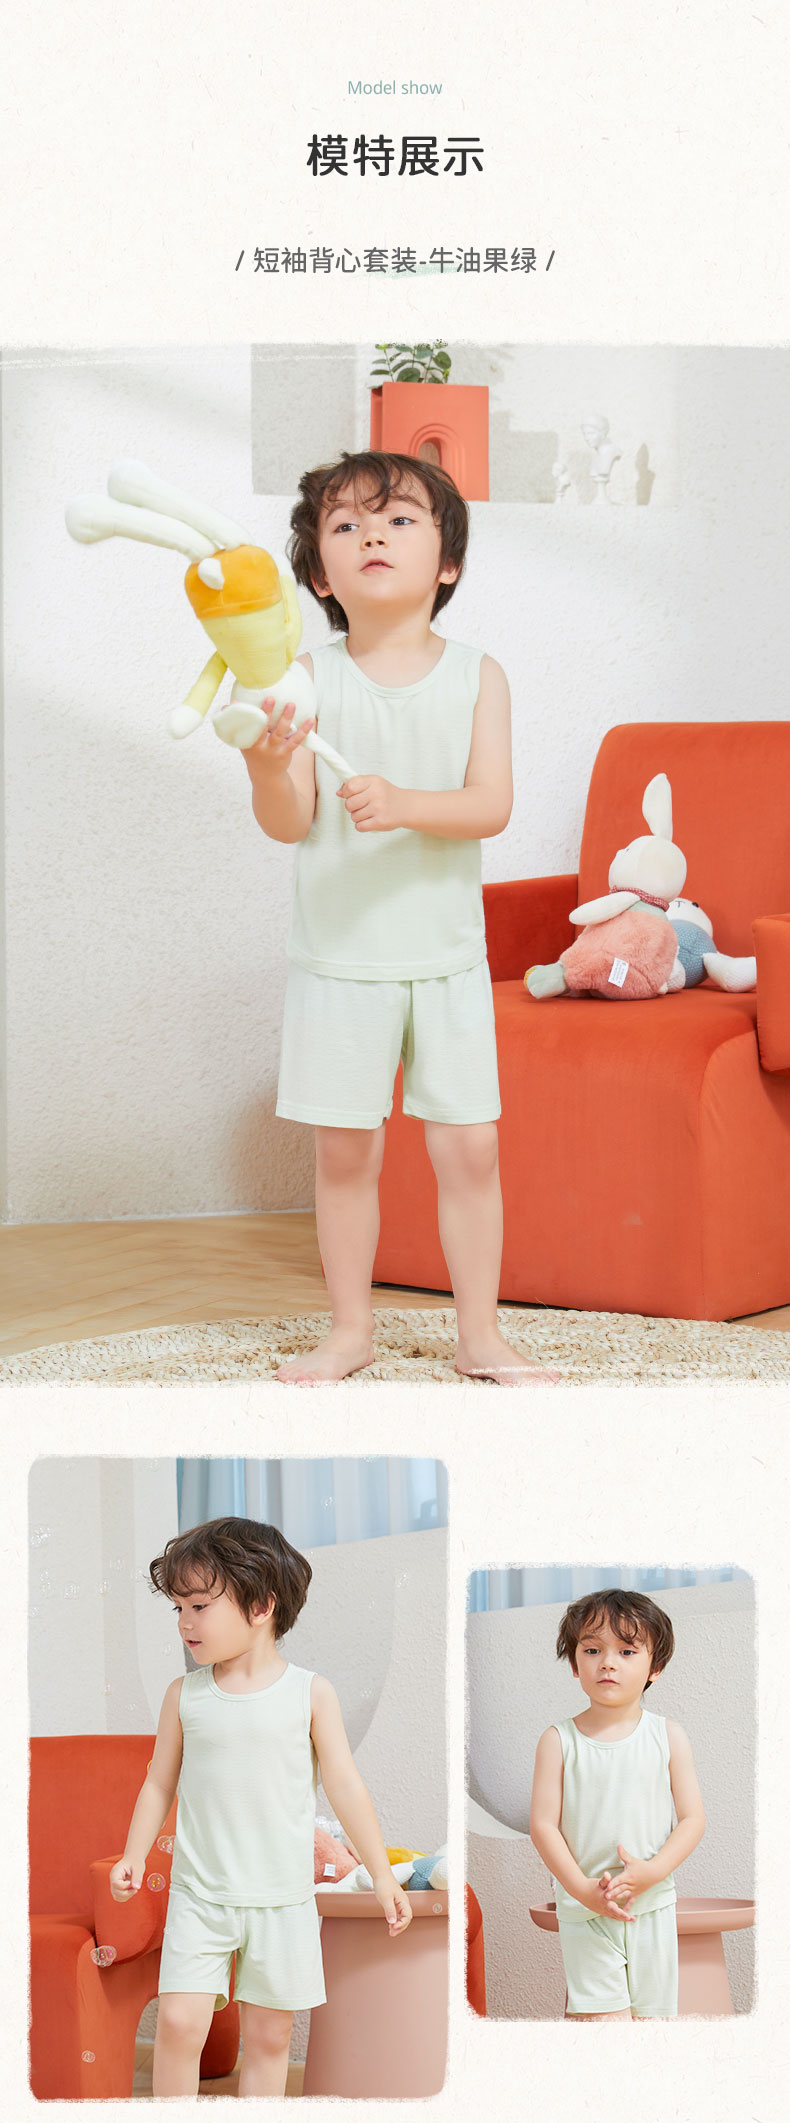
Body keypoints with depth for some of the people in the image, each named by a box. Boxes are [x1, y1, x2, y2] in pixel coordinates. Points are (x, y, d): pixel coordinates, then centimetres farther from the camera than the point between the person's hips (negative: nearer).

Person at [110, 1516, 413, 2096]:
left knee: (269, 2037, 5)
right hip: (200, 1893, 1)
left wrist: (383, 1873, 1)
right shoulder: (185, 1695, 2)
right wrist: (135, 1855, 0)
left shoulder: (310, 1693, -3)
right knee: (179, 2024, -10)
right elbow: (160, 1783, 11)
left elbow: (345, 1786, 1)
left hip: (283, 1899, 0)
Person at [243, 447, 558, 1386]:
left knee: (469, 1145, 3)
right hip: (337, 957, 0)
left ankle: (479, 1333, 17)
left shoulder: (476, 677, -1)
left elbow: (491, 806, -11)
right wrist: (267, 766, -29)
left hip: (446, 955, 1)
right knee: (344, 1150, 6)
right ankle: (350, 1328, 22)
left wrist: (404, 804, -27)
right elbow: (289, 823, -8)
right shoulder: (309, 679, -3)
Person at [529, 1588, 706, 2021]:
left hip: (653, 1908, 2)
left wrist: (651, 1872, -16)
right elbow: (543, 1824, -6)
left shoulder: (667, 1736, 0)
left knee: (652, 2016, 6)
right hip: (584, 1909, -2)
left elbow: (693, 1819, -1)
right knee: (605, 2019, -9)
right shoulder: (559, 1741, -3)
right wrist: (583, 1889, -16)